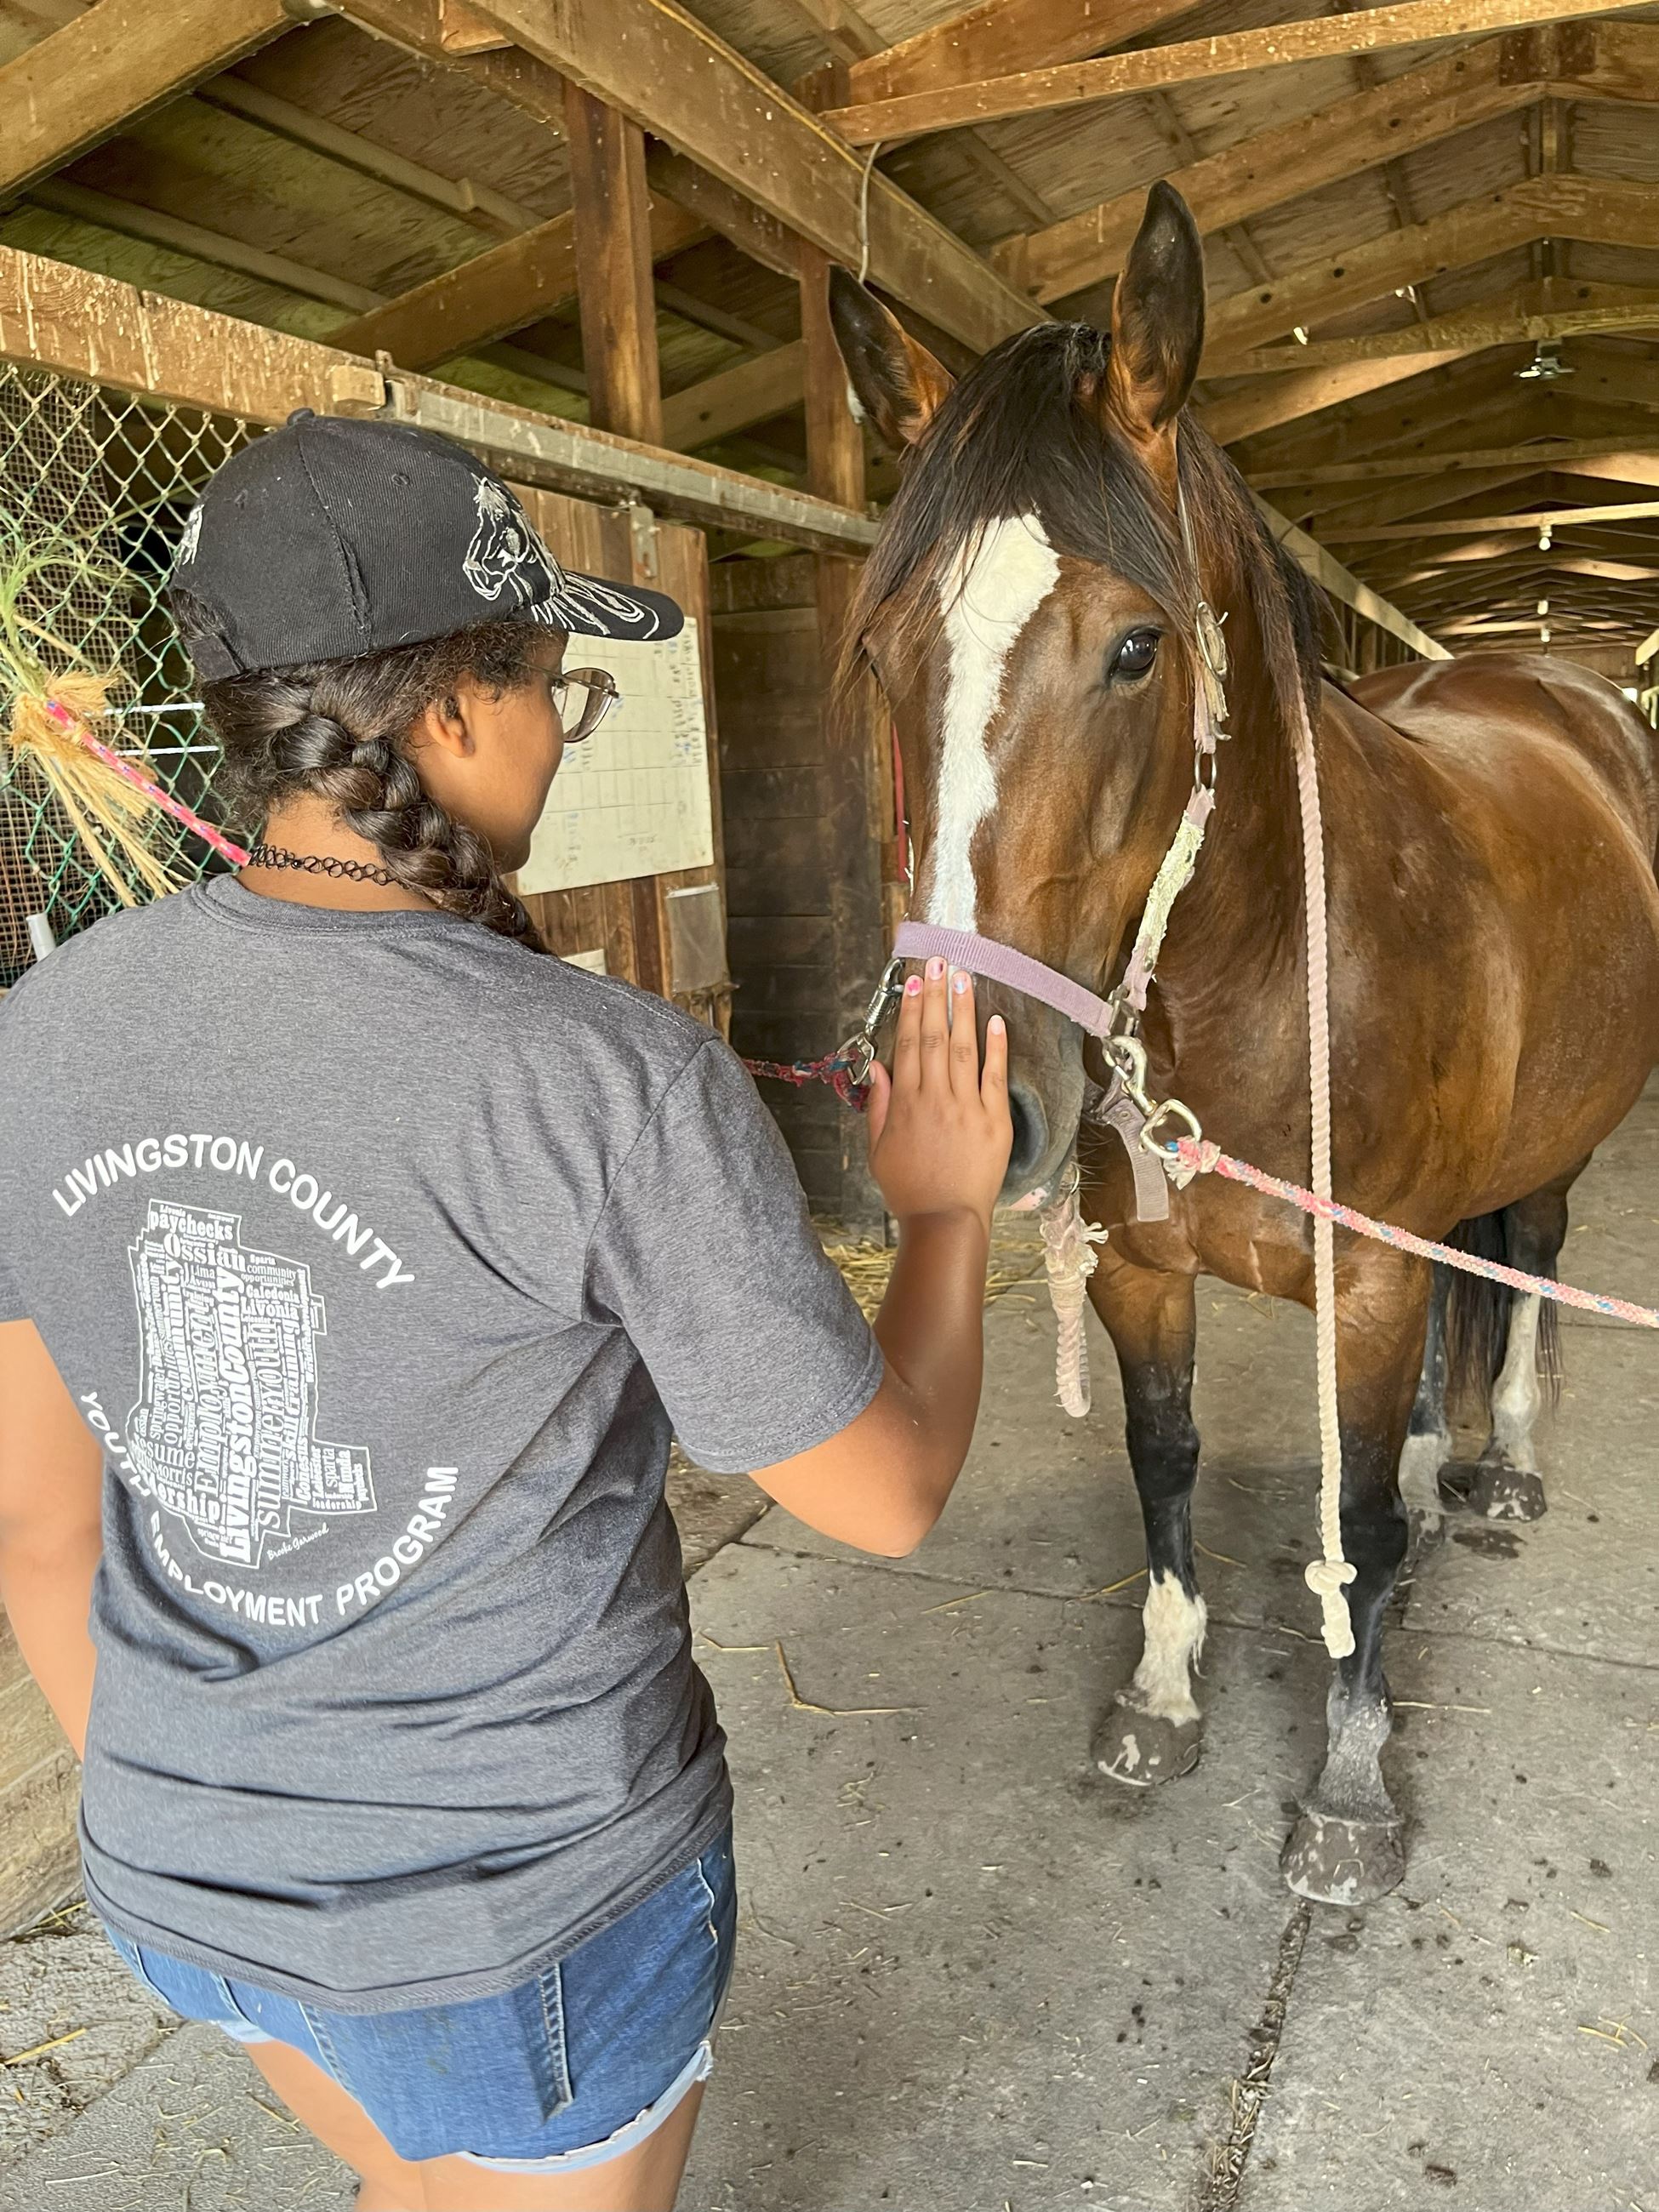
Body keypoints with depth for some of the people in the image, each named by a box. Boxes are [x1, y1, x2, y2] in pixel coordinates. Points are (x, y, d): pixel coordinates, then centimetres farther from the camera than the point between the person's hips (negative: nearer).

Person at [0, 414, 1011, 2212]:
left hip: (184, 1874, 5)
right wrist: (947, 1210, 0)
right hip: (529, 1902, -4)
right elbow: (885, 1497, -16)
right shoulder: (616, 1081, -28)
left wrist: (147, 1804, 16)